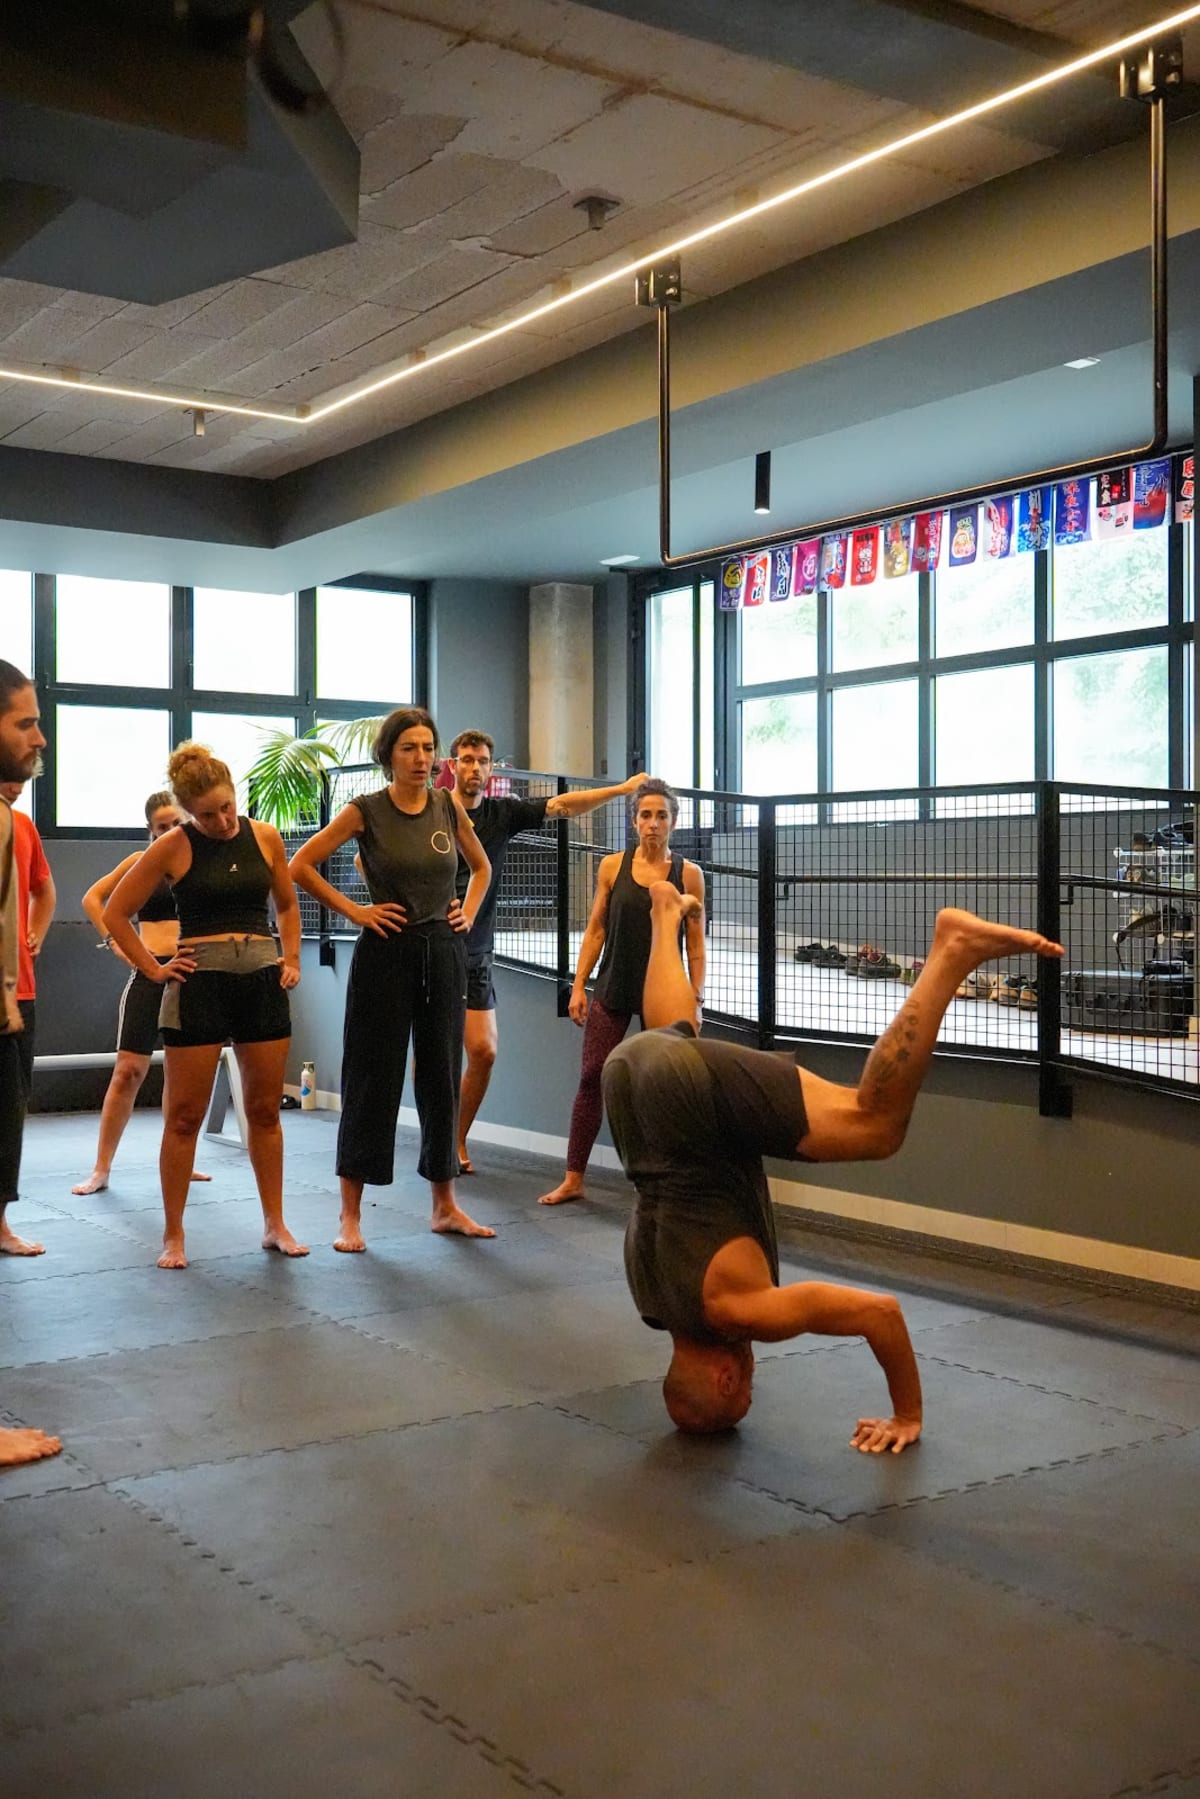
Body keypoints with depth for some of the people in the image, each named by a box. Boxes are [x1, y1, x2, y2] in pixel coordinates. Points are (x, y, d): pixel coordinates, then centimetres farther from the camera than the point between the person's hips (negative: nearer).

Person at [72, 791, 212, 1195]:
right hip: (150, 970, -3)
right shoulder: (141, 862, 2)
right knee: (129, 1070, -7)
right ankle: (101, 1169, -1)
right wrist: (115, 942, -1)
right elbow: (93, 898, 9)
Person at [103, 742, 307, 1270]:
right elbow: (115, 914, 2)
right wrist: (153, 969, -2)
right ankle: (173, 1235, 10)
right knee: (185, 1116, 1)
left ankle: (275, 1224, 19)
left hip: (262, 980, 3)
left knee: (265, 1109, 9)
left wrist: (291, 958, 9)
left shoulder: (265, 838, 5)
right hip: (199, 983, -3)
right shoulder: (173, 847, -4)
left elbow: (287, 905, 21)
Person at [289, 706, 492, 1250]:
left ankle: (445, 1205, 21)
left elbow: (481, 866, 21)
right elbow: (301, 865, -4)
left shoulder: (449, 805, 5)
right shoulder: (366, 810, -6)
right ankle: (350, 1215, 8)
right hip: (386, 952, -4)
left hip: (443, 952, 4)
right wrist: (353, 910, -7)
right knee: (372, 1080, 0)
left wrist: (468, 912, 7)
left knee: (441, 1078, 9)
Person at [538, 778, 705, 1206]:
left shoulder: (688, 874, -1)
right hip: (613, 991, 1)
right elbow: (595, 930, 5)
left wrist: (696, 996, -3)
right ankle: (573, 1178, 9)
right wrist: (578, 985, 0)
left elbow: (696, 943, 1)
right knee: (592, 1076, 0)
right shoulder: (612, 866, 2)